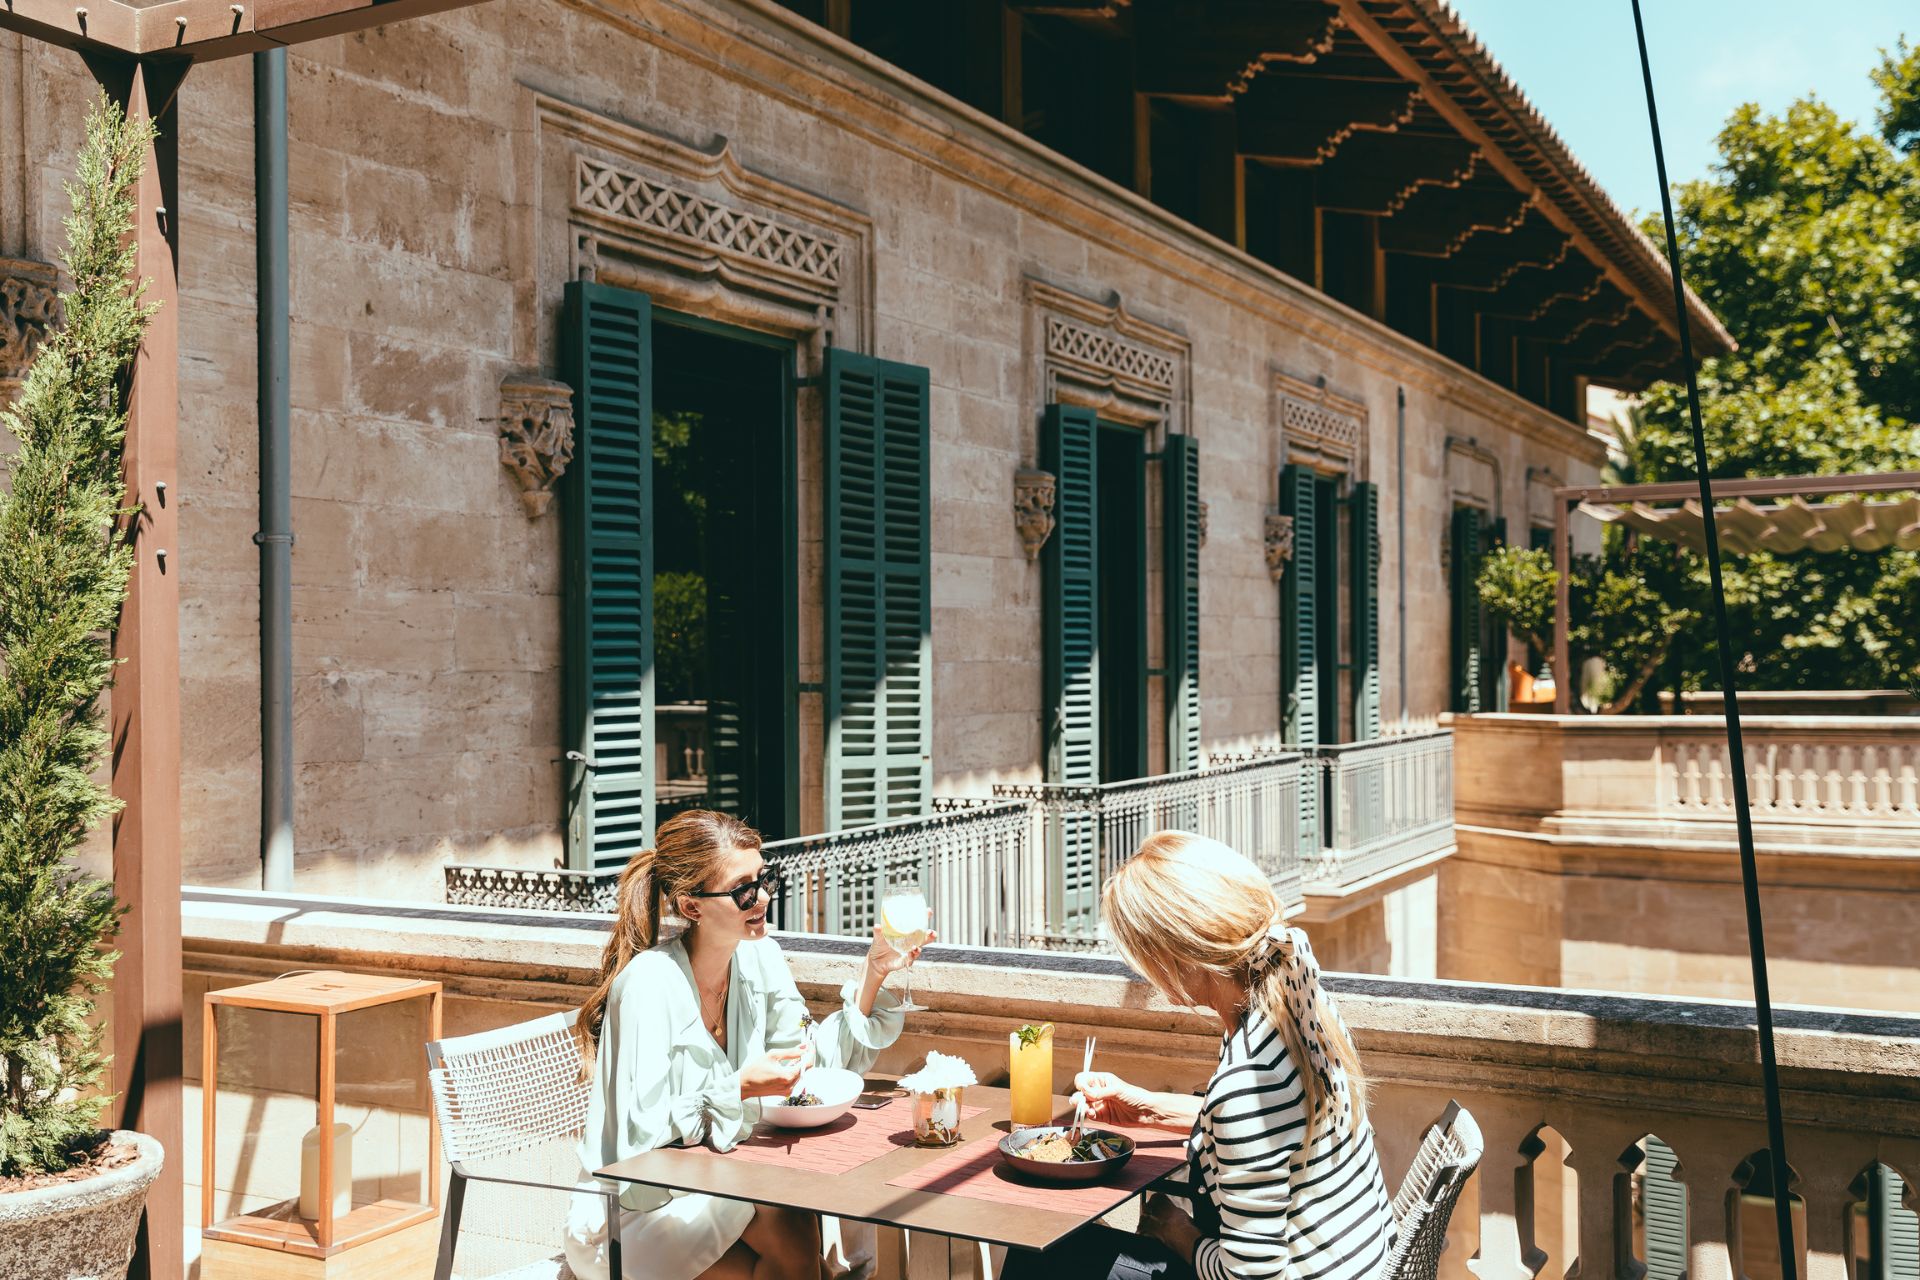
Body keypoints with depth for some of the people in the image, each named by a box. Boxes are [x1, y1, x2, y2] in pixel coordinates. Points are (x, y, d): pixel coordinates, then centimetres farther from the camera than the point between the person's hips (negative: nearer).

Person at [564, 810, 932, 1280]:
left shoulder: (759, 959, -2)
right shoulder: (648, 985, -22)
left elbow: (817, 1061, -2)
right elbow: (642, 1136, -23)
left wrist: (875, 973, -9)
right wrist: (738, 1088, -32)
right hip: (635, 1212, -6)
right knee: (787, 1225, -25)